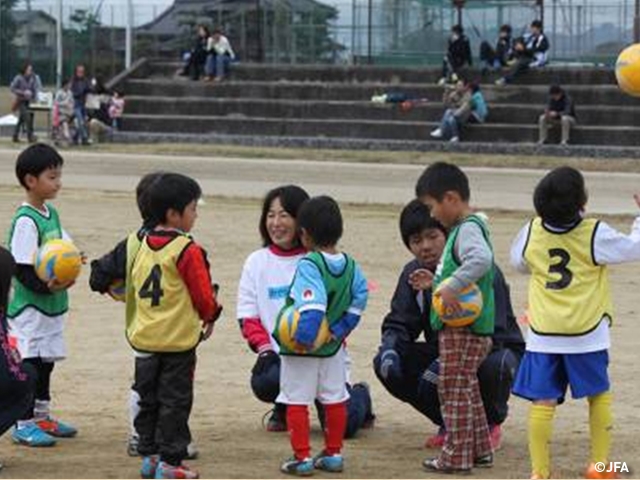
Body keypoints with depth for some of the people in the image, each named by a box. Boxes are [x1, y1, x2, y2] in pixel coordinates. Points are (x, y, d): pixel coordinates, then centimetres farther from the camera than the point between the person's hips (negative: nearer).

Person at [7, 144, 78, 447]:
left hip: (52, 306, 9)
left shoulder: (52, 214, 11)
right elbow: (22, 268, -20)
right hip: (29, 306, -9)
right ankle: (23, 424, 1)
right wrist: (45, 286, -28)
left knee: (46, 361, 16)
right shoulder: (25, 221, -17)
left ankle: (41, 417, 27)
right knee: (28, 363, -4)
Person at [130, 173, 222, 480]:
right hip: (179, 339, -6)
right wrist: (210, 317, 9)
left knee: (148, 398, 15)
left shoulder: (143, 246, 5)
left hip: (144, 338, 6)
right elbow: (203, 295, -11)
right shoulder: (187, 251, -17)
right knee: (175, 402, 1)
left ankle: (149, 455, 20)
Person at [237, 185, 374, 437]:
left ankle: (360, 396, 25)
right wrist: (264, 348, -11)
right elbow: (248, 316, 7)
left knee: (341, 426, -15)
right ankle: (284, 408, 6)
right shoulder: (257, 262, 10)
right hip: (279, 357, 2)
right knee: (263, 382, -34)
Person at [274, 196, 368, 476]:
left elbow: (312, 306, -31)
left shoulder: (309, 265, -20)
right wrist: (340, 330, 1)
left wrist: (303, 338, -31)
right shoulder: (350, 265, 0)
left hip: (300, 349, -6)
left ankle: (302, 457, 2)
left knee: (296, 402, 2)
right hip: (333, 348, 6)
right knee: (335, 399, 15)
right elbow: (359, 298, -1)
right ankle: (333, 454, 22)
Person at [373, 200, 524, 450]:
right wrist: (389, 349, -27)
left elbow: (492, 334, -30)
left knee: (494, 365, -40)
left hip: (494, 350, -5)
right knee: (387, 365, -18)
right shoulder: (413, 274, -4)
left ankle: (491, 423, -5)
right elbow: (398, 323, -2)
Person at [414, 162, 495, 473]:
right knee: (467, 389, 18)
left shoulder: (468, 229, -17)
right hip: (462, 327, 10)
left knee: (454, 389, -3)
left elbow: (482, 259, -36)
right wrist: (435, 281, 16)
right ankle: (479, 450, 27)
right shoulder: (464, 228, 15)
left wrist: (451, 287, -37)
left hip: (464, 328, -10)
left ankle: (456, 456, 3)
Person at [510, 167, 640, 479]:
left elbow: (518, 262, 19)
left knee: (542, 401, 0)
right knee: (599, 395, 16)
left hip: (542, 335, 2)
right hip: (586, 335, -2)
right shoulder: (596, 235, -9)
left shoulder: (532, 233, 1)